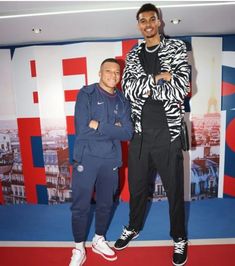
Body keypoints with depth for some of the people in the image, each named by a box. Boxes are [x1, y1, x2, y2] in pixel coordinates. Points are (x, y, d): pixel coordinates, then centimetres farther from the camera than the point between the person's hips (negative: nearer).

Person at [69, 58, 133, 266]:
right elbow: (82, 129, -16)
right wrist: (113, 129, -10)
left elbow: (127, 133, -5)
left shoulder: (122, 101, 7)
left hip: (110, 160, 4)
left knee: (106, 204, 16)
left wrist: (99, 126, -14)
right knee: (80, 206, 5)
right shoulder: (86, 94, -4)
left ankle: (99, 241, 40)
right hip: (86, 158, -3)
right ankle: (79, 249, 28)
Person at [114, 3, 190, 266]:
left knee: (174, 189, 10)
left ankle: (179, 239, 35)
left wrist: (145, 87, -8)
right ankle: (133, 227, 43)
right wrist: (158, 78, -13)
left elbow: (179, 90, -12)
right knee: (137, 185, 18)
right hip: (139, 133, 3)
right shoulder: (132, 55, 11)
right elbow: (128, 89, -5)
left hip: (167, 132, -3)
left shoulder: (177, 48, 2)